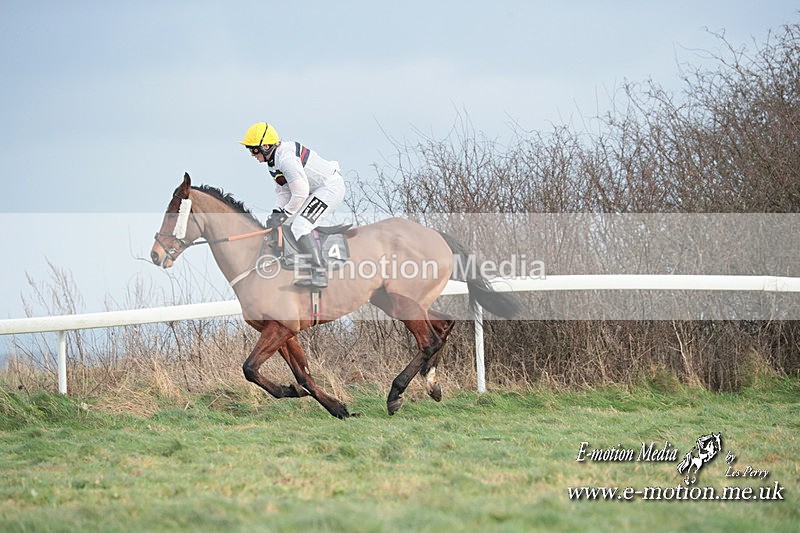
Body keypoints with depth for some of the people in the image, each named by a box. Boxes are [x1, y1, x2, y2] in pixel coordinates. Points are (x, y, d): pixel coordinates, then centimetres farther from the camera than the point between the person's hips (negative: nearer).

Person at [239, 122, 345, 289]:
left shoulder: (286, 159, -27)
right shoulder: (273, 160, 6)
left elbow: (300, 193, -27)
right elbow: (283, 191, 10)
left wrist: (284, 215, -18)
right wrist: (277, 212, -5)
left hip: (331, 187, -11)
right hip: (316, 190, 11)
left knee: (300, 227, -19)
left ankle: (319, 276, -24)